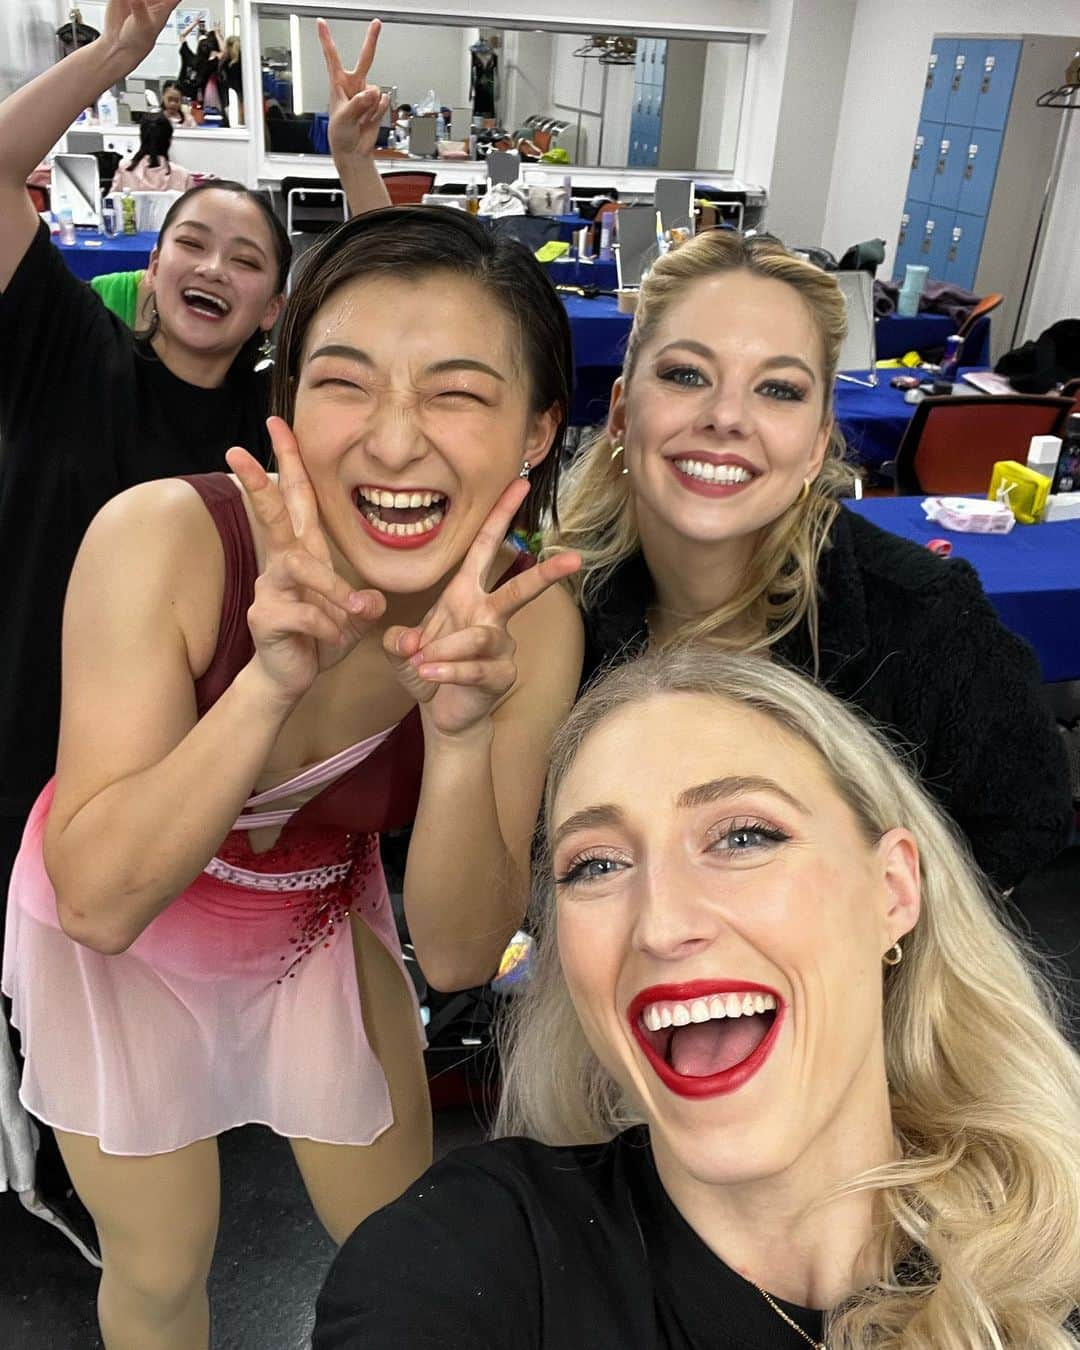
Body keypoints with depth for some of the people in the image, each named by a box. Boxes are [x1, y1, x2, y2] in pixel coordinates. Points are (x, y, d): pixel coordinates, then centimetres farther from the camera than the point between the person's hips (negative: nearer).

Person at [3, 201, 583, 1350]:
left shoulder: (529, 623, -25)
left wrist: (461, 734, -39)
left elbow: (456, 956, -22)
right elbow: (102, 896, -30)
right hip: (111, 942, -1)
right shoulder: (162, 537, -32)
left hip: (324, 921, 2)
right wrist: (273, 678, -44)